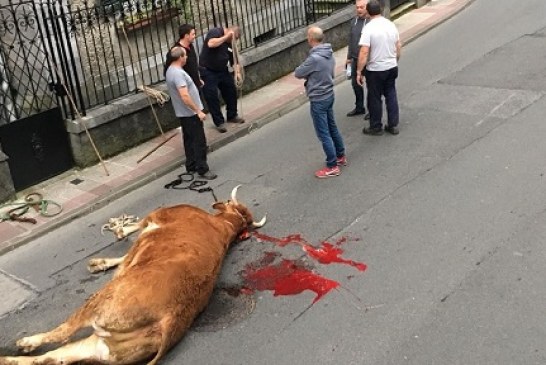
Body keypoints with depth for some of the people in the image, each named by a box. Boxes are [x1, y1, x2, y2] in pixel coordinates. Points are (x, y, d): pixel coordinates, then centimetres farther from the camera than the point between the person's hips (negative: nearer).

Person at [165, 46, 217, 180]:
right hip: (190, 113, -10)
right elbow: (185, 96, -30)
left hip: (183, 113, 10)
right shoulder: (178, 73, -25)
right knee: (199, 141, -4)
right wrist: (198, 111, -25)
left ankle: (191, 166, 27)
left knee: (189, 139, 18)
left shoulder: (170, 70, 8)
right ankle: (202, 170, 0)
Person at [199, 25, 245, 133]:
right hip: (208, 72, -7)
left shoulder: (230, 43, 6)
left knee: (231, 91, 12)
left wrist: (237, 72, -7)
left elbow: (234, 60, 10)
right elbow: (211, 44, -36)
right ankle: (219, 122, 8)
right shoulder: (215, 32, -15)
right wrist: (226, 37, -28)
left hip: (222, 71, 7)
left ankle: (232, 116, 30)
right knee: (212, 98, -3)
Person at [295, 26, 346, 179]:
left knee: (323, 134, 1)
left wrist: (303, 68, 5)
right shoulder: (329, 53, 1)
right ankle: (340, 156, 36)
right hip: (329, 95, 9)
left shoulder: (314, 58, -27)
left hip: (318, 100, -9)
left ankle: (332, 167, 10)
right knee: (332, 128, 23)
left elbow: (298, 73, -16)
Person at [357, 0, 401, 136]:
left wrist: (359, 71, -15)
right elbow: (398, 47, 9)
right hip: (392, 67, 6)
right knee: (391, 96, 16)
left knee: (375, 99, 8)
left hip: (375, 70, -6)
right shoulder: (391, 25, 1)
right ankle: (393, 125, 22)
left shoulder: (368, 28, -18)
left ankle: (376, 128, 19)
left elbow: (364, 52, -22)